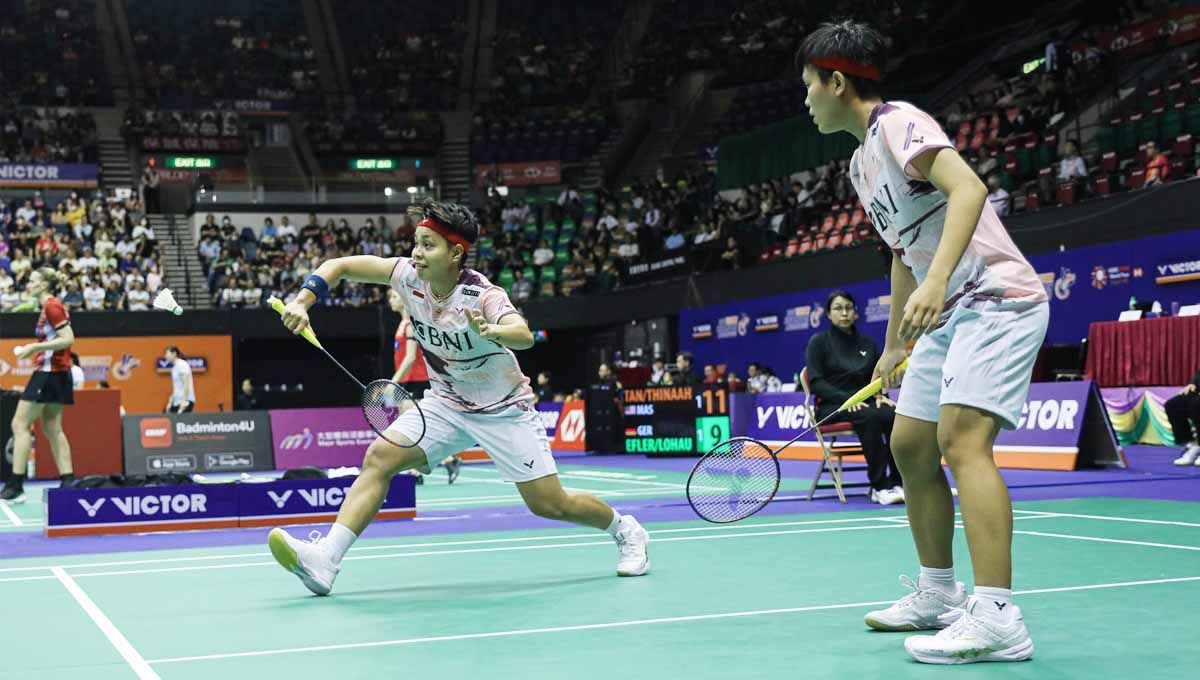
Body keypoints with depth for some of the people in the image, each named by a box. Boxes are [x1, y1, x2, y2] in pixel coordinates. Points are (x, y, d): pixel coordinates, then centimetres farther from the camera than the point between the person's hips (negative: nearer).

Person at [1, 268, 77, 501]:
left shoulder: (52, 306, -13)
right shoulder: (48, 307, 15)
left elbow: (68, 339, -20)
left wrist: (35, 346, -19)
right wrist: (34, 350, 14)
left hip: (49, 373, -10)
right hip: (57, 374, 10)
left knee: (20, 425, -6)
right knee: (52, 428, 10)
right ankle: (68, 481, 7)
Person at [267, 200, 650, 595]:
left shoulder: (482, 295, -27)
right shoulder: (409, 275, -12)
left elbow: (524, 336, -46)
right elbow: (340, 265, -7)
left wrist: (491, 332, -67)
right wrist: (303, 301, -22)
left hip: (504, 409, -5)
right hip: (446, 403, 5)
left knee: (549, 504, -3)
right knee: (379, 457, -16)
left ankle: (624, 530, 25)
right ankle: (326, 560, -20)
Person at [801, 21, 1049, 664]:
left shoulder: (898, 123, -12)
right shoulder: (862, 163, 17)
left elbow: (969, 188, -27)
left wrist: (934, 283, -39)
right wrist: (893, 342, 27)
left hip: (997, 297, -10)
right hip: (947, 313, 10)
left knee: (961, 439, -22)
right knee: (910, 446, 11)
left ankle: (996, 620, -25)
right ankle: (939, 595, 22)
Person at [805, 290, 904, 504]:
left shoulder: (867, 343, 16)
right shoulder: (819, 341, 4)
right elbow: (815, 382, -5)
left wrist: (880, 395, -6)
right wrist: (846, 398, -19)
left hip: (863, 402, 4)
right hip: (831, 406, -4)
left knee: (894, 415, -30)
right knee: (871, 416, -36)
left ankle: (896, 483, -29)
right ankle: (879, 486, -34)